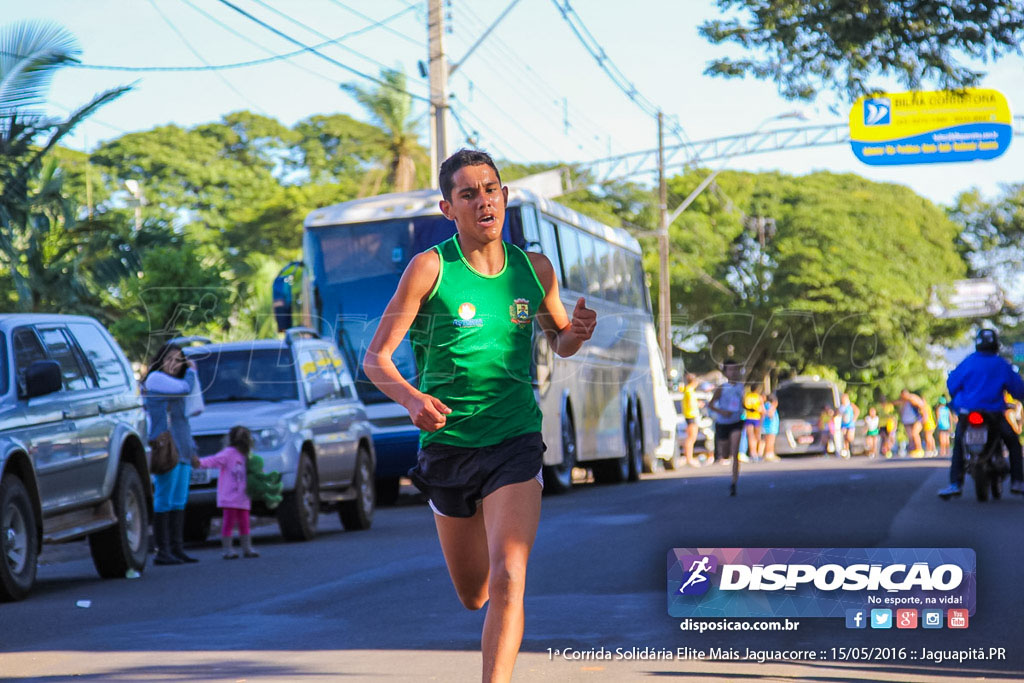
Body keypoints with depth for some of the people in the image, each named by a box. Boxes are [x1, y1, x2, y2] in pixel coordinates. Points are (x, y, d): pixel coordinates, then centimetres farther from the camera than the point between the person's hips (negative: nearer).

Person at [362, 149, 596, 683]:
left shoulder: (533, 268, 3)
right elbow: (375, 358, -8)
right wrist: (412, 399, -29)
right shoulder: (430, 267, -6)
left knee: (507, 582, -20)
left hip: (516, 443, 0)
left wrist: (577, 332, -6)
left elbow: (559, 343, 20)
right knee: (473, 595, 15)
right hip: (447, 443, 0)